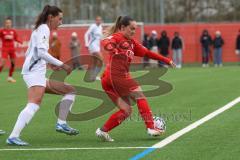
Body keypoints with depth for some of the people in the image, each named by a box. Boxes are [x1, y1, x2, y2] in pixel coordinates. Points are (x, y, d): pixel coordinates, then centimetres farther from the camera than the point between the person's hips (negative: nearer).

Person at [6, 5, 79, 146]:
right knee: (34, 105, -28)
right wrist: (61, 64, -17)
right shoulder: (44, 28, -6)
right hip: (35, 73, -10)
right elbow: (41, 52, -19)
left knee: (70, 90, 15)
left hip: (38, 73, 10)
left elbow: (30, 54, 25)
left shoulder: (40, 29, 22)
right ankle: (13, 137, -37)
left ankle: (61, 124, 7)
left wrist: (51, 64, 21)